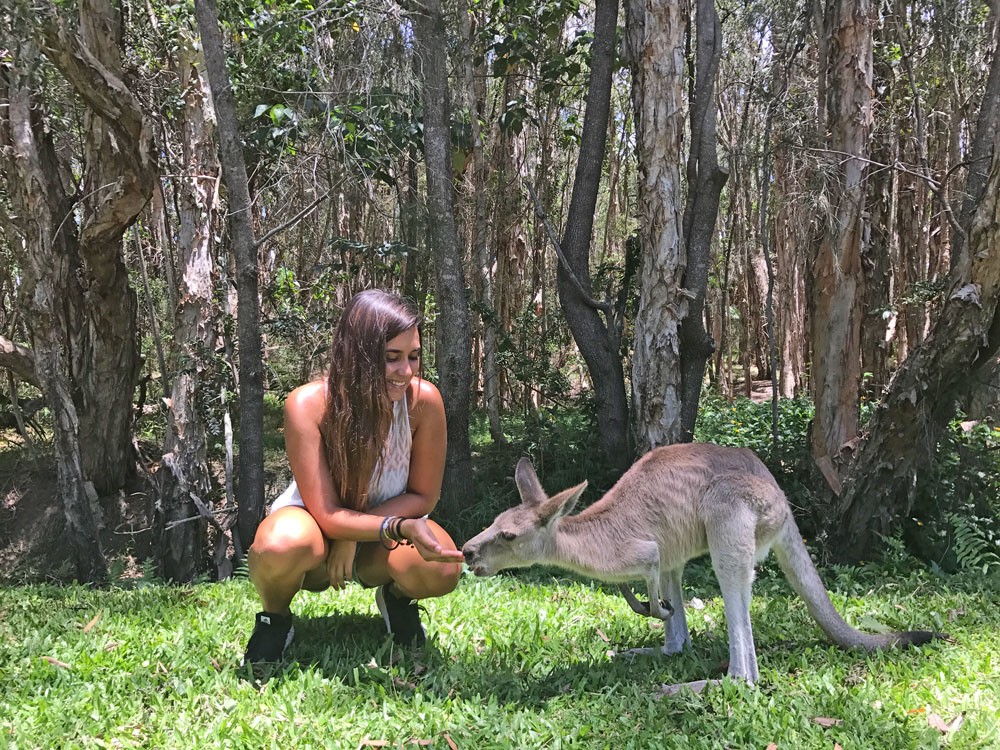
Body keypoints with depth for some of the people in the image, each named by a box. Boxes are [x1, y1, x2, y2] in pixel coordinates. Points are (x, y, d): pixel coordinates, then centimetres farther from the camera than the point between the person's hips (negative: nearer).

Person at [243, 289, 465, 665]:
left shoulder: (423, 400, -22)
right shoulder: (307, 404, -27)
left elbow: (423, 496, -10)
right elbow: (326, 514, -26)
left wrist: (354, 537, -21)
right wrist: (400, 528, -41)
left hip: (378, 544, 2)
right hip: (313, 524, -2)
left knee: (442, 569, -31)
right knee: (283, 545, -39)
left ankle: (396, 598, 7)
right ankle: (275, 618, -2)